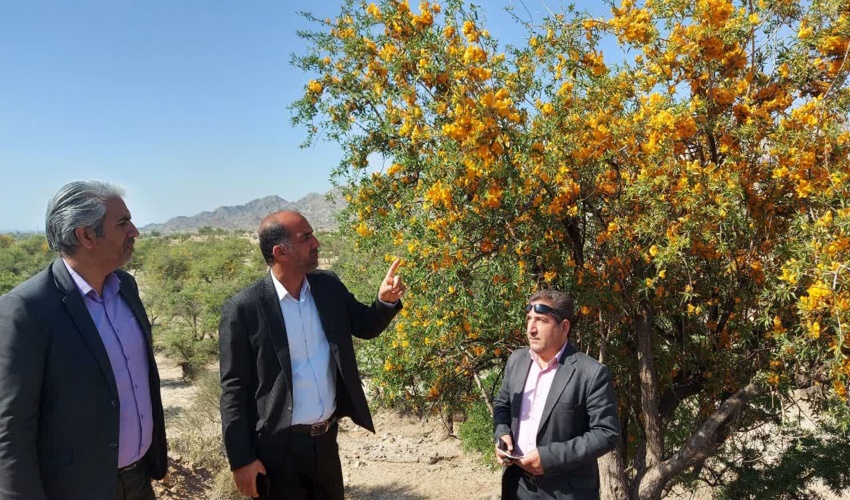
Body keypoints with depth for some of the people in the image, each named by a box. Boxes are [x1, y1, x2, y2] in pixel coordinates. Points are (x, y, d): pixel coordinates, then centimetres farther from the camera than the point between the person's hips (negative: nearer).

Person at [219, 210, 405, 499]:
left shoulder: (329, 287, -1)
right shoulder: (244, 308, -15)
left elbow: (365, 326, 12)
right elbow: (234, 389, -11)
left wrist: (386, 300, -9)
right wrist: (241, 459, -10)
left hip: (326, 438, 5)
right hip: (279, 448, -5)